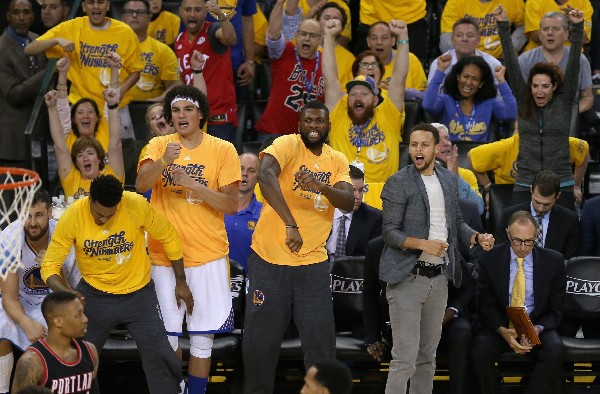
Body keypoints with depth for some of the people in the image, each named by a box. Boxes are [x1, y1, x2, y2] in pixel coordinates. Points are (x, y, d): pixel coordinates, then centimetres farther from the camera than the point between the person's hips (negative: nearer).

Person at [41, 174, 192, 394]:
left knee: (158, 357, -1)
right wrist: (65, 292, -35)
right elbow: (50, 266, -15)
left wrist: (180, 283, 1)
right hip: (94, 294, 1)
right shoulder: (72, 217, -21)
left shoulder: (137, 206, -22)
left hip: (138, 293, 0)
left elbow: (168, 238, -6)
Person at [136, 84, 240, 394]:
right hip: (164, 254, 1)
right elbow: (141, 185, -13)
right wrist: (163, 162, -31)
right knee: (166, 336, 4)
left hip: (208, 255, -1)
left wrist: (194, 185, -19)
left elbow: (231, 205, -6)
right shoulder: (159, 146, 3)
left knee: (202, 338, 1)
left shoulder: (223, 150, -1)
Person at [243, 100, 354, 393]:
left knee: (321, 341, 3)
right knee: (259, 340, 5)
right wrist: (290, 224, -38)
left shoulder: (337, 161, 8)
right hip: (269, 258, -3)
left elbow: (349, 203, -7)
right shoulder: (287, 145, -9)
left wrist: (321, 186, -28)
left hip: (313, 262, 3)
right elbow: (265, 176, -29)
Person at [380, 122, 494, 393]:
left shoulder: (449, 181, 11)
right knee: (405, 357, -10)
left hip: (439, 278, 6)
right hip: (408, 278, -6)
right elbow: (390, 232, -10)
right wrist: (423, 244, -26)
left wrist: (477, 237, -1)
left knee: (428, 354, 12)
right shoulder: (398, 183, -7)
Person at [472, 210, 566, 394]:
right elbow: (486, 305, 0)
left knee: (556, 350, -32)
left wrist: (538, 329, -19)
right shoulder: (490, 259, -1)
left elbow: (556, 310, 3)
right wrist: (503, 331, -20)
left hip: (537, 325, 0)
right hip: (500, 325, 0)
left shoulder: (553, 261, -1)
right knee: (481, 349, -32)